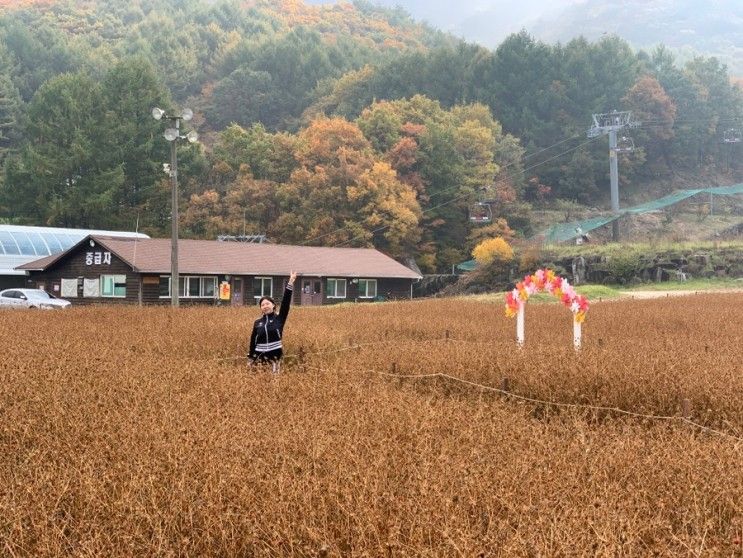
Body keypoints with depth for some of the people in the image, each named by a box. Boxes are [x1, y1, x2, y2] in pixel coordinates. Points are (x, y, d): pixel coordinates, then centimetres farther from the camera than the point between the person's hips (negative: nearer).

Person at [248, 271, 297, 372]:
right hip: (260, 355, 2)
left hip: (275, 355, -2)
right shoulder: (258, 323, 7)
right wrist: (250, 358, 10)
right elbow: (253, 341, 12)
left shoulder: (279, 318, 0)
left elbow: (286, 302, -10)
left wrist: (290, 283, -17)